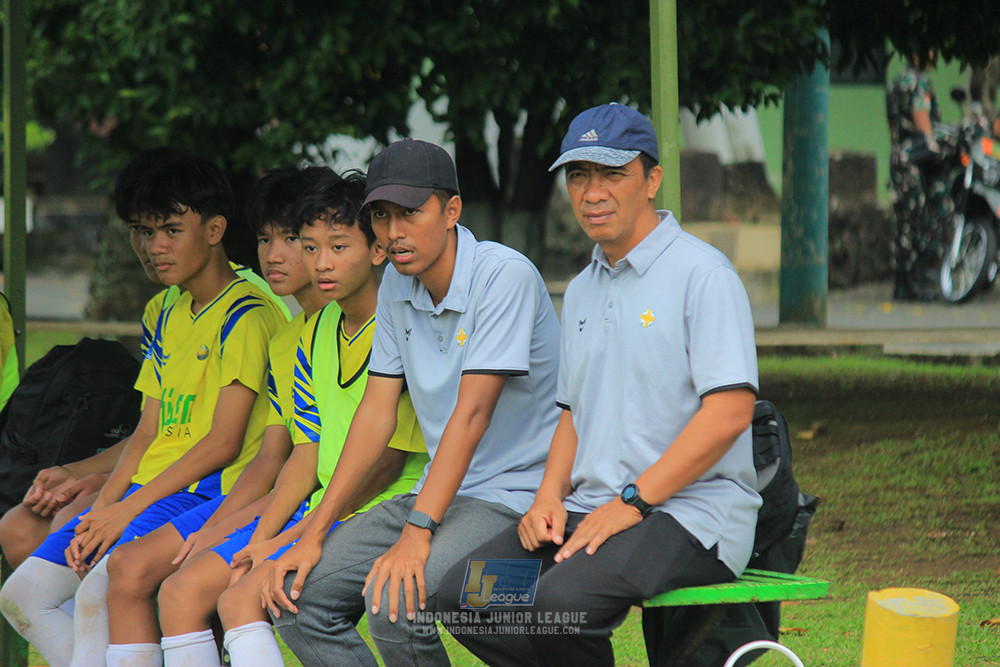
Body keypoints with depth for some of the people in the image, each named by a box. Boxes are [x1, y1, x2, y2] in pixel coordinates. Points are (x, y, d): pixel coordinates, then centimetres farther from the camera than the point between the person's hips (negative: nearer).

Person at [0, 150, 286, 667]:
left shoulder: (246, 315, -7)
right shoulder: (171, 318, 20)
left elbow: (224, 443, -14)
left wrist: (128, 508, -15)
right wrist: (103, 507, 0)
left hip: (205, 491, -9)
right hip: (145, 491, 9)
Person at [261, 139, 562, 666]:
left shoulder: (505, 277, -16)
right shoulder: (398, 285, 8)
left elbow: (471, 414, -23)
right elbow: (377, 413, 9)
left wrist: (416, 534, -29)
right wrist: (315, 533, 1)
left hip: (517, 496, -8)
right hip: (440, 494, 8)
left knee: (394, 604, -31)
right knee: (297, 595, -7)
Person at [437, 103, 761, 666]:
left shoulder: (702, 274, -7)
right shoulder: (583, 290, 20)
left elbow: (730, 410, -16)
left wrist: (632, 501, -18)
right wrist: (550, 497, 7)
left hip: (691, 511, -8)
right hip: (591, 508, 8)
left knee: (561, 599, -32)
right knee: (464, 593, -11)